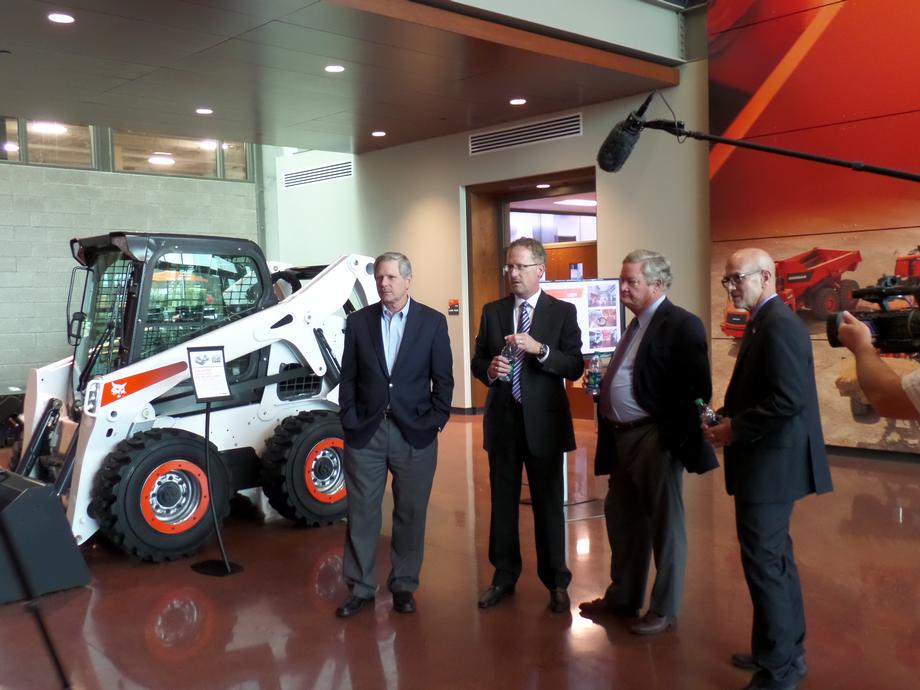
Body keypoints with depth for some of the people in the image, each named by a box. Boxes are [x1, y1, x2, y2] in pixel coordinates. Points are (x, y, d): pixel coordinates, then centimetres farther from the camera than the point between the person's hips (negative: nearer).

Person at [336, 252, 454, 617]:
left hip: (414, 433, -1)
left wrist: (435, 421, -4)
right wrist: (349, 421, -1)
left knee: (411, 513, 8)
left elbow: (443, 379, 2)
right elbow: (348, 378, 6)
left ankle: (403, 585, 22)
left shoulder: (433, 321, 1)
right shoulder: (358, 321, 5)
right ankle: (360, 587, 18)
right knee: (361, 513, 6)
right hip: (365, 432, 1)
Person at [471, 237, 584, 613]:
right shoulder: (492, 311, 7)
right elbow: (477, 361, 10)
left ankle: (556, 583, 20)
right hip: (502, 420, 3)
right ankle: (504, 576, 27)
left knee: (548, 504, 6)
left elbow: (575, 367, -9)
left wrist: (540, 349, -24)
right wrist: (489, 369, -13)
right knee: (502, 502, 12)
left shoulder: (563, 312, -2)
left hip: (544, 422, -3)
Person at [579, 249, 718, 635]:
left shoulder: (682, 325, -13)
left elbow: (697, 389, -19)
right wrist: (601, 385, 4)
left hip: (656, 440, -9)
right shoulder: (638, 324, 15)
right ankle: (622, 597, 35)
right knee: (621, 518, 18)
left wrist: (674, 439, -20)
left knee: (664, 525, 5)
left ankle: (664, 610, 20)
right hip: (623, 437, 9)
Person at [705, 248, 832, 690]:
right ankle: (787, 652, 32)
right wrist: (729, 418, 4)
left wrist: (735, 430, -18)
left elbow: (789, 398, -27)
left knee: (763, 562, -3)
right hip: (768, 459, 11)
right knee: (775, 558, 19)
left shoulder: (778, 323, -18)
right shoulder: (764, 322, 14)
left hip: (771, 461, -11)